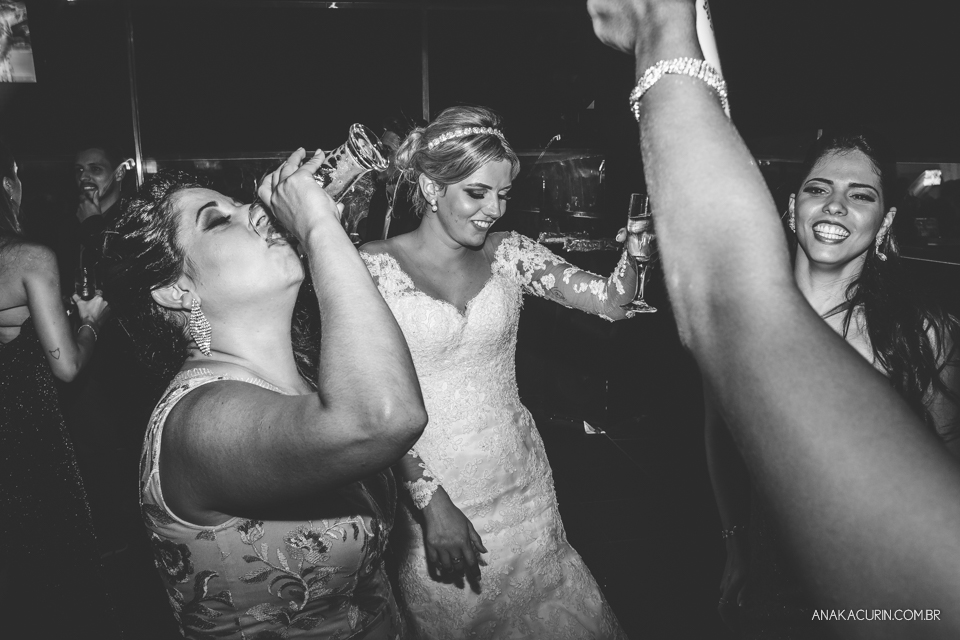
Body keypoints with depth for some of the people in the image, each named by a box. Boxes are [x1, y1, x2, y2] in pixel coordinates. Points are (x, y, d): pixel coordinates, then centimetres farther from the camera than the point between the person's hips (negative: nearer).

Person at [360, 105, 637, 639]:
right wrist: (432, 502, -16)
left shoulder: (510, 254, 1)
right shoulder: (374, 265, -9)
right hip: (428, 486, -3)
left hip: (522, 484, 3)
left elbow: (611, 301, -8)